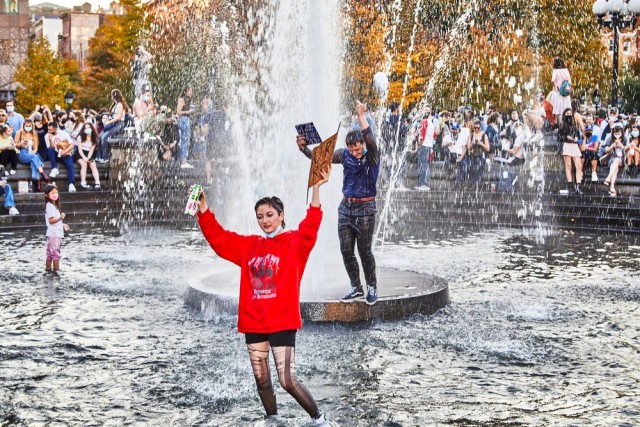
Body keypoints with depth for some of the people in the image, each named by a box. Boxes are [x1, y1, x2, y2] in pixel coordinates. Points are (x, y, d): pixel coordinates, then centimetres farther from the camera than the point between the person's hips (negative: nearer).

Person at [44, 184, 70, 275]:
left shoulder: (54, 205, 14)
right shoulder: (50, 206, -16)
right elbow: (51, 220, -23)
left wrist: (62, 225, 22)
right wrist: (60, 217, -29)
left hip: (54, 233, 10)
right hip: (54, 234, -10)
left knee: (50, 253, 15)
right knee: (56, 253, -7)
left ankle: (48, 268, 23)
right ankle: (56, 270, -5)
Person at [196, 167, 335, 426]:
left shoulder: (294, 242, -3)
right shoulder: (249, 246, 12)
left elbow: (311, 226, -21)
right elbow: (218, 238, 13)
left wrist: (316, 189, -33)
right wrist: (203, 209, 1)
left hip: (282, 322, -5)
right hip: (253, 323, 6)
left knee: (288, 382, -7)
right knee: (262, 381, 12)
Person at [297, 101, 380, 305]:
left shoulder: (371, 156, -9)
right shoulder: (345, 154, 2)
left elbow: (371, 141, -29)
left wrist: (362, 116, -37)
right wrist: (304, 148, -13)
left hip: (365, 208, -5)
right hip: (346, 207, 5)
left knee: (364, 250, 0)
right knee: (346, 250, 5)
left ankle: (372, 287, 17)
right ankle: (356, 288, 18)